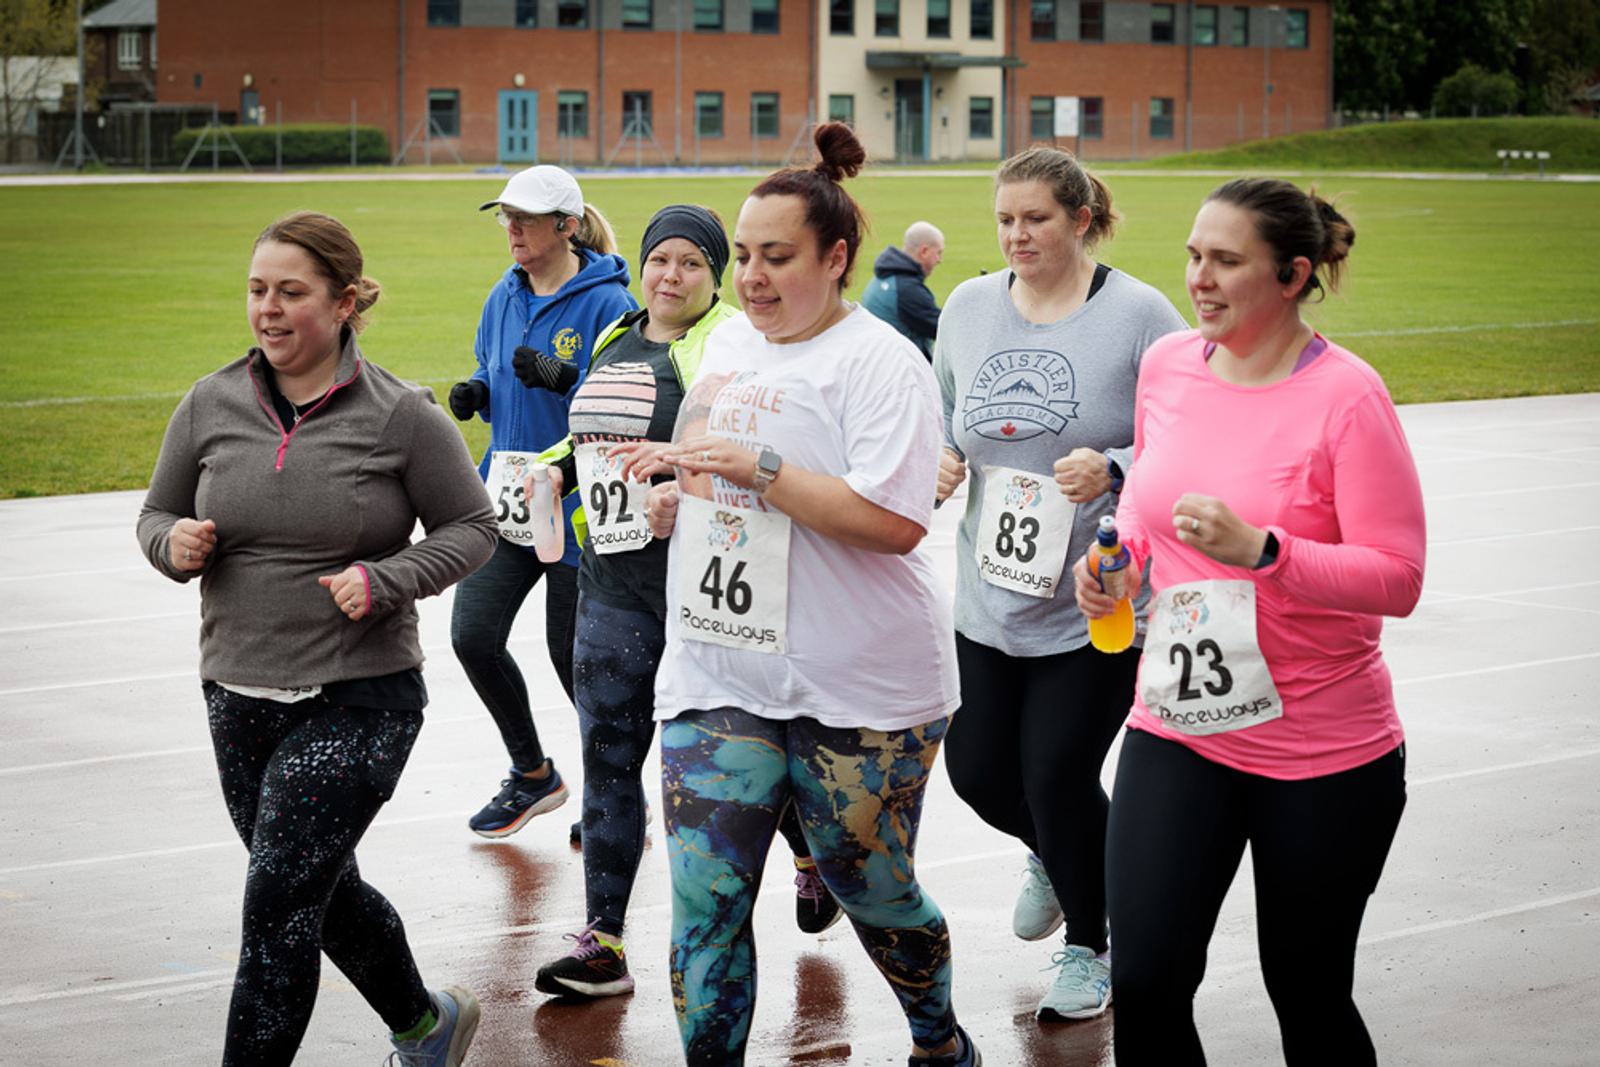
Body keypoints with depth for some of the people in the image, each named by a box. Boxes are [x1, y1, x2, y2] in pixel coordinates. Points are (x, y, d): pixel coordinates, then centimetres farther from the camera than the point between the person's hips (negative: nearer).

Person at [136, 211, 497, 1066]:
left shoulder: (400, 417, -9)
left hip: (359, 700, -5)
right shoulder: (212, 405, 2)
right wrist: (174, 545, -11)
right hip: (238, 698, 5)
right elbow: (157, 515, 12)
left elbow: (470, 526, 0)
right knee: (322, 891, 19)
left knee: (278, 903, -10)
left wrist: (386, 580, -17)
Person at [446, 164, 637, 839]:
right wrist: (476, 394, 0)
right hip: (509, 500, 6)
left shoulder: (606, 302, -12)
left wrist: (563, 379, -28)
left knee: (572, 654, 3)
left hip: (577, 509, -6)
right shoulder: (505, 296, 9)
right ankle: (532, 775, 20)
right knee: (472, 636, -1)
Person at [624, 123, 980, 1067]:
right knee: (705, 902, -1)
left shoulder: (878, 361, -12)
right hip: (717, 672, 6)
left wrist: (758, 469, -25)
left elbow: (894, 522, -23)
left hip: (857, 688, -5)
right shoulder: (729, 340, 11)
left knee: (870, 885, 11)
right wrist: (675, 495, 6)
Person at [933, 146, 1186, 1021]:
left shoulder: (1139, 315, -10)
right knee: (977, 770, 9)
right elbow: (939, 417, 18)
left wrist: (1113, 470, -25)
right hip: (989, 598, 5)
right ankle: (1050, 853, 46)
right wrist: (938, 460, -4)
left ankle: (1087, 945, 23)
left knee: (1058, 772, -3)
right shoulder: (968, 308, 5)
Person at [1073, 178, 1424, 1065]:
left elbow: (1397, 578, -18)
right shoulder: (1166, 366, 2)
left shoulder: (1345, 396, -15)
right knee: (1145, 984, -6)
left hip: (1323, 754, -4)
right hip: (1175, 730, 4)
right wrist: (1117, 550, 2)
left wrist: (1262, 551, -30)